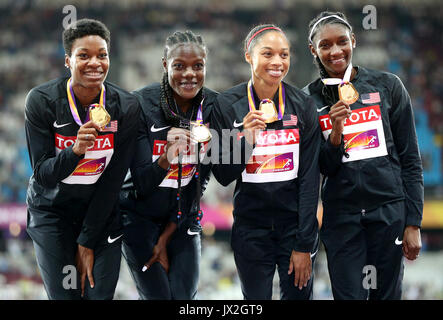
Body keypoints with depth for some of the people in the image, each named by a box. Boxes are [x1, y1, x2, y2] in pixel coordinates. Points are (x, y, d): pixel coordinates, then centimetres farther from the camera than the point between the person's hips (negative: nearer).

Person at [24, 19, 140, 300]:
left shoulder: (127, 107, -11)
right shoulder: (42, 101, -15)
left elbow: (113, 181, -8)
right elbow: (43, 175, -16)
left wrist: (87, 242, -8)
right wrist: (76, 150, -36)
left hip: (102, 212, 1)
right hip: (52, 211, -1)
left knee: (100, 295, -3)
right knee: (64, 296, -5)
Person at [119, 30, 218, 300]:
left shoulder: (214, 107, -8)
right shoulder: (142, 104, -18)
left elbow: (199, 183, -3)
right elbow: (142, 184, -20)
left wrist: (166, 238, -4)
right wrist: (166, 158, -41)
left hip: (181, 219, 3)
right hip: (139, 217, -3)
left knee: (185, 297, -3)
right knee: (158, 296, -7)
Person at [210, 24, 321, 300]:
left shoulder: (303, 105, -5)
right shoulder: (227, 105, -5)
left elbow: (310, 178, -5)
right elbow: (223, 176, -3)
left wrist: (304, 245, -9)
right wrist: (246, 140, -22)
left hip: (296, 223, 0)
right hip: (251, 228, 0)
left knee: (298, 295, 4)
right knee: (256, 299, 7)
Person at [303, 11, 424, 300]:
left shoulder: (387, 86, 2)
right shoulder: (310, 98, 4)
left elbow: (410, 159, 3)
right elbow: (324, 168, 2)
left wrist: (413, 223, -2)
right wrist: (335, 132, -17)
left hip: (390, 210, 0)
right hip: (341, 216, 0)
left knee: (387, 293, 4)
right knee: (348, 295, -1)